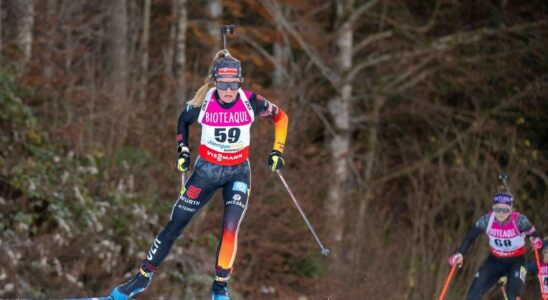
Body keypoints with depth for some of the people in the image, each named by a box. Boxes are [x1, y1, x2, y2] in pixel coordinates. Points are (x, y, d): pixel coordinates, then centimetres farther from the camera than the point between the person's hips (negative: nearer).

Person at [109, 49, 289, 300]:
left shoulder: (251, 102, -18)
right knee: (174, 227, 2)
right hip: (206, 170, 0)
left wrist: (277, 151, -3)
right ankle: (143, 277, 16)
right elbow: (183, 120, 6)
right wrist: (182, 151, -1)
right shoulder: (203, 103, -17)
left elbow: (280, 116, 1)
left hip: (238, 173, 0)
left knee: (230, 229, -18)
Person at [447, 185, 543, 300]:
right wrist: (459, 254, -20)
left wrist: (536, 242, -38)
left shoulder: (519, 220, -25)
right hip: (495, 261, 3)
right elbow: (470, 236, -6)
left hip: (516, 261, -3)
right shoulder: (487, 220, -19)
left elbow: (533, 235, -14)